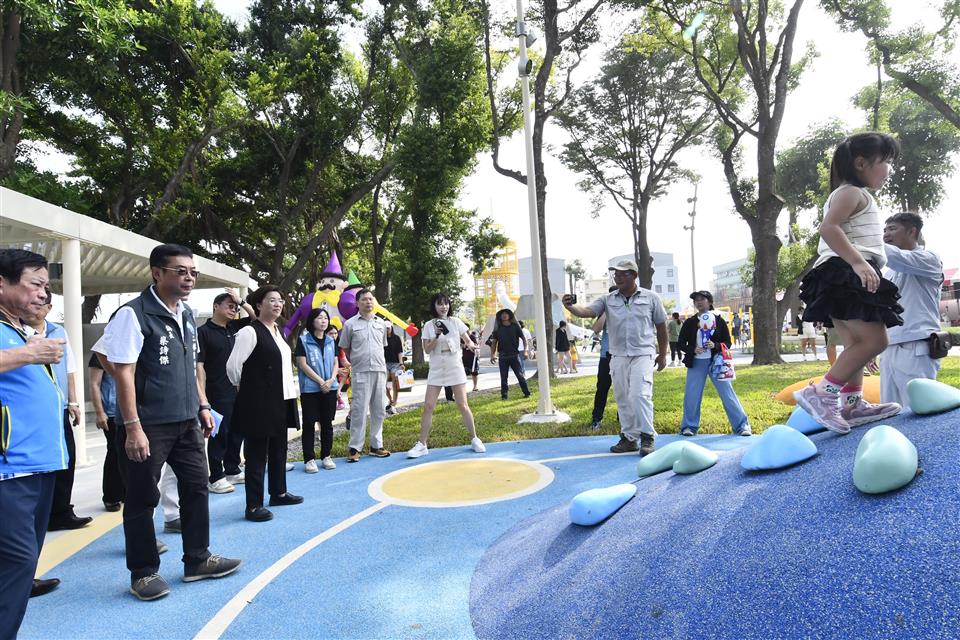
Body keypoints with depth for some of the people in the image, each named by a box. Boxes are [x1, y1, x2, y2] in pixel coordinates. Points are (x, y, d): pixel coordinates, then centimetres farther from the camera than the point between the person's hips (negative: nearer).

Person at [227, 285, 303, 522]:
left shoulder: (277, 331, 13)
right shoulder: (250, 332, -14)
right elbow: (233, 365, -18)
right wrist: (243, 387, -3)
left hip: (281, 400, 9)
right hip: (259, 403, -9)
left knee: (279, 449, 18)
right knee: (257, 453, 0)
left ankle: (278, 493, 33)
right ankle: (253, 506, 8)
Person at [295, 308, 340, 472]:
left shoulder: (331, 341, 11)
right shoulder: (303, 340, -3)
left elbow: (335, 363, 10)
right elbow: (302, 364, -9)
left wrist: (331, 380, -9)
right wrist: (320, 381, -13)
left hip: (330, 388, 4)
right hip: (310, 389, -4)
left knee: (327, 423, 9)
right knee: (309, 424, 1)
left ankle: (326, 456, 18)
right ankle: (309, 459, 6)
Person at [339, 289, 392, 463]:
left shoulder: (381, 323, 11)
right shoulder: (350, 324, -1)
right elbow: (344, 349, 7)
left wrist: (382, 365, 14)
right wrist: (356, 362, 7)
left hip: (380, 371, 4)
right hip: (361, 372, -4)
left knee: (378, 410, 9)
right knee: (359, 410, -4)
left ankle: (376, 445, 19)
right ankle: (354, 448, 4)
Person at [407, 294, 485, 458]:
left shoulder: (456, 322, 1)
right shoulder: (429, 326, 1)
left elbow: (468, 340, 2)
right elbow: (427, 350, -3)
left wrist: (471, 346, -20)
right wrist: (436, 337, -18)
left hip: (456, 368, -1)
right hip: (436, 370, 1)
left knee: (462, 405, 0)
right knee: (428, 406, -3)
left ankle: (474, 439, 15)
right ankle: (422, 444, 4)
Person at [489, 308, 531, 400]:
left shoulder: (515, 326, 2)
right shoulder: (498, 329, 6)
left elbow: (524, 339, 3)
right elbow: (494, 342, 9)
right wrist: (492, 355, 0)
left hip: (514, 355, -1)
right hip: (503, 356, 1)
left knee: (520, 375, 1)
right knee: (503, 377, 4)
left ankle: (527, 393, 10)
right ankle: (503, 395, 12)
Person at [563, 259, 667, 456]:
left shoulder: (650, 298, 1)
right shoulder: (608, 300, 5)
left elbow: (661, 326, 10)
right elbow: (587, 311, -9)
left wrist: (662, 354, 12)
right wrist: (570, 307, -30)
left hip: (643, 355, -3)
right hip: (618, 356, 4)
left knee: (639, 395, -15)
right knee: (622, 399, 8)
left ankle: (647, 438, -1)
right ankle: (629, 438, 19)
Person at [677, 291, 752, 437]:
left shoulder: (719, 320, 1)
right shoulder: (690, 322, 3)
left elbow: (728, 343, 3)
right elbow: (681, 343, 6)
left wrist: (715, 346, -17)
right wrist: (693, 350, -13)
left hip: (715, 361, -1)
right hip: (696, 362, 2)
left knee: (728, 393, -2)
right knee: (691, 395, 2)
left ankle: (742, 425, 7)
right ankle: (689, 426, 17)